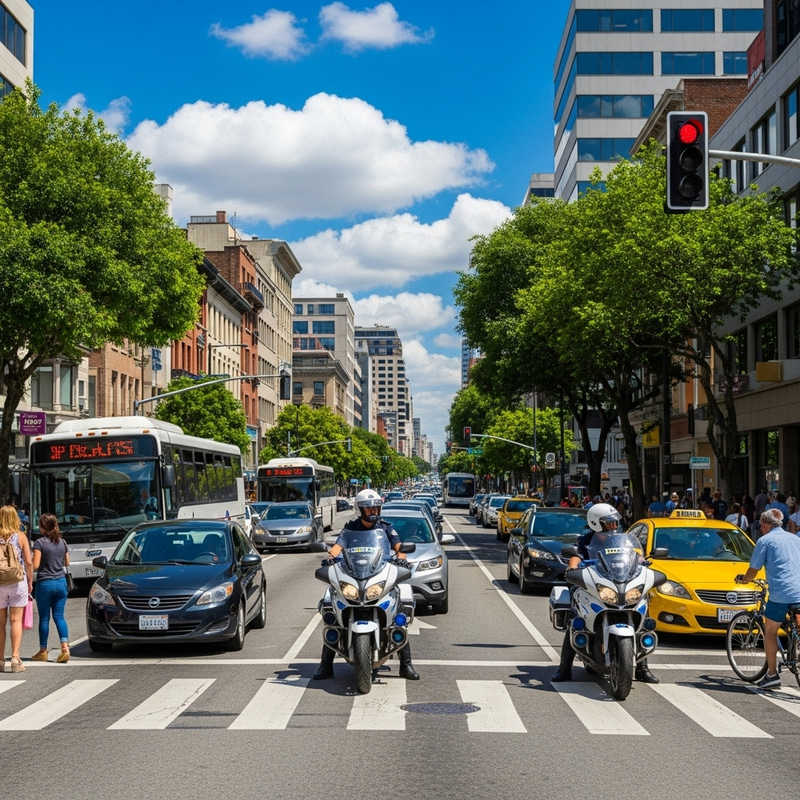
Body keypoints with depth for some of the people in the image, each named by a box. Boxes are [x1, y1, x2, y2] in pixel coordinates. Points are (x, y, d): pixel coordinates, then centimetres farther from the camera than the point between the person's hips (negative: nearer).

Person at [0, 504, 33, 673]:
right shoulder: (21, 536, -3)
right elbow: (28, 562, -3)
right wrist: (30, 582, 8)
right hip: (18, 582, 0)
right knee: (16, 620, 1)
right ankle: (15, 657, -8)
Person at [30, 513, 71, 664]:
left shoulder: (39, 543, -11)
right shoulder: (62, 542, 5)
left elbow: (35, 565, -15)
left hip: (45, 583, -4)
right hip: (61, 582, 4)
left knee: (44, 618, 6)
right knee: (59, 616, 7)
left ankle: (43, 651, 14)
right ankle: (65, 647, -9)